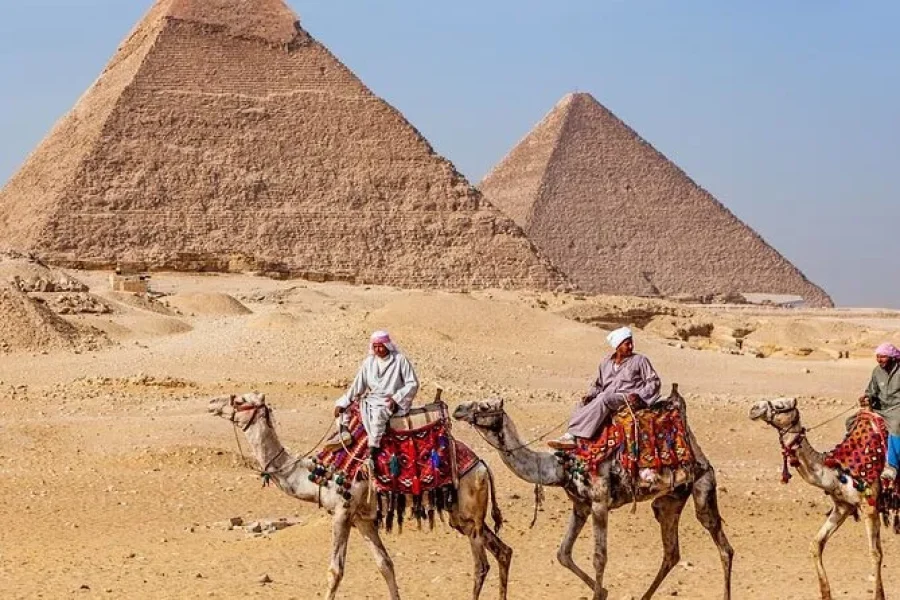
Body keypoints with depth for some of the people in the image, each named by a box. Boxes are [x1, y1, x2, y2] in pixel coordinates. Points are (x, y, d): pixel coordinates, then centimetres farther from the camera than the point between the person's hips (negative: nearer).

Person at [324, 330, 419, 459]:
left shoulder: (400, 360, -8)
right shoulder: (369, 362, 5)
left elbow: (413, 384, -8)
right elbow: (357, 386, 5)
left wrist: (396, 398, -18)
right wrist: (342, 403, -4)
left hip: (391, 402, -7)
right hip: (372, 399, 7)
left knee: (378, 412, -40)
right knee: (341, 405, -3)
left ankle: (373, 448, -36)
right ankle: (343, 433, -16)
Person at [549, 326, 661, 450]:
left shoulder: (640, 360, 6)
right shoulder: (606, 362, 18)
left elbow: (654, 382, 4)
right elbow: (598, 384, 24)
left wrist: (639, 395, -11)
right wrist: (590, 395, 2)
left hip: (627, 398, -5)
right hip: (607, 397, 5)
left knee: (603, 399, -36)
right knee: (581, 407, -24)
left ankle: (571, 435, -42)